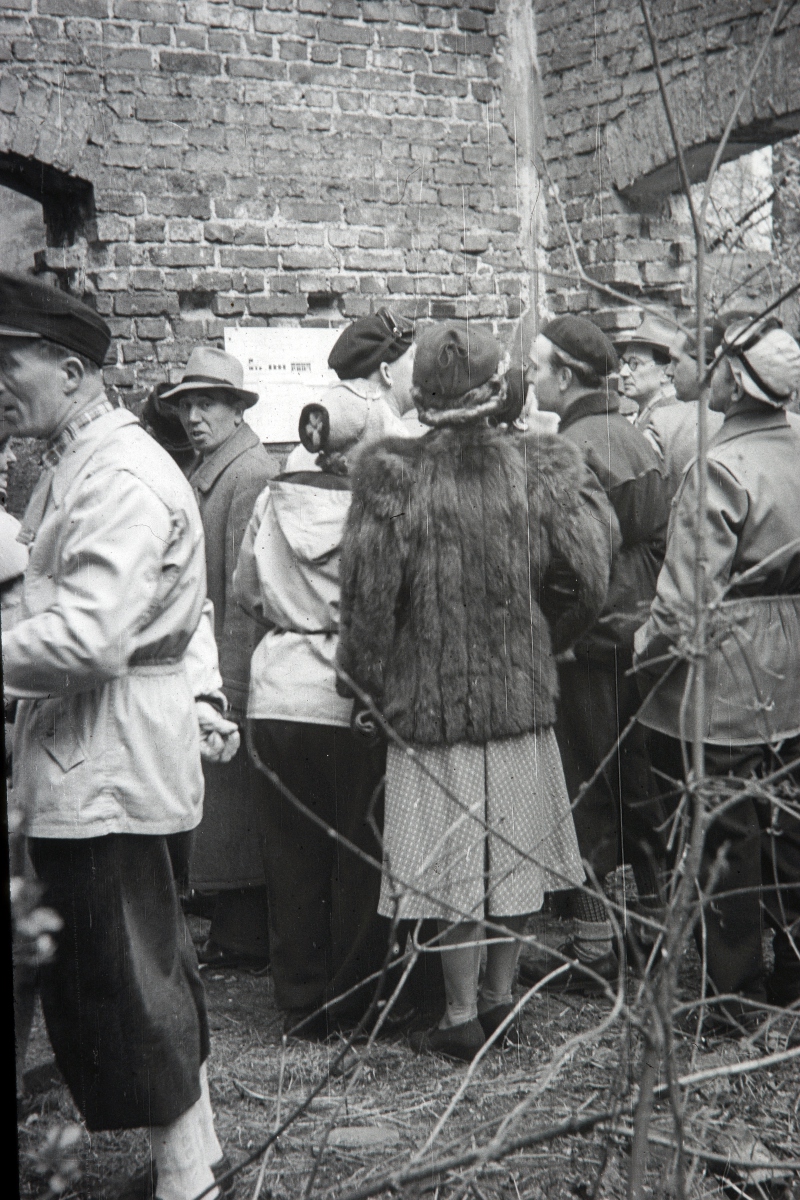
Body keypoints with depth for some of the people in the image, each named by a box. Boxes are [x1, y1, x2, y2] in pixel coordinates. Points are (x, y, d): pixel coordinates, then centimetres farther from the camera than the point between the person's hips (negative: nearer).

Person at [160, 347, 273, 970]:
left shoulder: (249, 474, -14)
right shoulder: (200, 471, 16)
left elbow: (244, 591, -18)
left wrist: (229, 683, -20)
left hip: (234, 662, -9)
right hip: (202, 664, 9)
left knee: (233, 802, -1)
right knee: (226, 807, 13)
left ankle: (242, 940, 9)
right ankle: (236, 935, 22)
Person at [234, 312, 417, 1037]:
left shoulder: (277, 496, 1)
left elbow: (244, 589, 12)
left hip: (280, 693, 4)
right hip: (354, 697, -4)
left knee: (293, 855, 13)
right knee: (361, 854, 11)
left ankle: (302, 1004, 21)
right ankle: (351, 999, 21)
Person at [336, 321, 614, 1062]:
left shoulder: (392, 479, -14)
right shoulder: (538, 470, -6)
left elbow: (368, 599, -12)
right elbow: (587, 581, -4)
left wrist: (373, 682, 3)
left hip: (430, 696, -3)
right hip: (523, 694, 3)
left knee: (452, 861, 7)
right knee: (512, 852, 16)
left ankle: (462, 1018, 15)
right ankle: (500, 995, 29)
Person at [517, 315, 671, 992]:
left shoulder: (572, 451, -17)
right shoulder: (636, 437, 7)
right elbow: (659, 537, 12)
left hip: (589, 639, -8)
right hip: (639, 632, 8)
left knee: (589, 793, 0)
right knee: (637, 784, 17)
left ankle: (593, 947, 8)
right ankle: (658, 912, 29)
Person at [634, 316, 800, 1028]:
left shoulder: (721, 470, -19)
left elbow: (687, 597, -21)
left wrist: (646, 652, -6)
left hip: (726, 684, -7)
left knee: (726, 838, 4)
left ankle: (735, 999, 14)